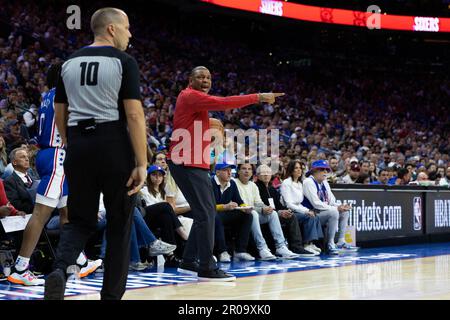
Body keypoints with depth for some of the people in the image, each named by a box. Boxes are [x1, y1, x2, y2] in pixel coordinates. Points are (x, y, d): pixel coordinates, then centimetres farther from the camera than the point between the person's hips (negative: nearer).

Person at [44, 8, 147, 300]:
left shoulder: (70, 63, 13)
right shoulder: (124, 61, -4)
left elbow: (60, 114, 16)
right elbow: (134, 114, -12)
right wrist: (142, 163, -12)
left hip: (79, 145, 5)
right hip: (114, 146, -5)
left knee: (81, 221, 13)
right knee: (119, 225, 8)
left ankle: (60, 270, -14)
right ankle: (111, 295, 12)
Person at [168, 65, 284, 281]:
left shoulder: (196, 99, 22)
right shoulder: (190, 96, -11)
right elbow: (223, 103, -23)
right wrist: (259, 97, -21)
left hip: (195, 164, 11)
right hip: (188, 164, -11)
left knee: (206, 213, 14)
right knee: (206, 213, -13)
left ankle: (189, 261, 21)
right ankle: (207, 269, -12)